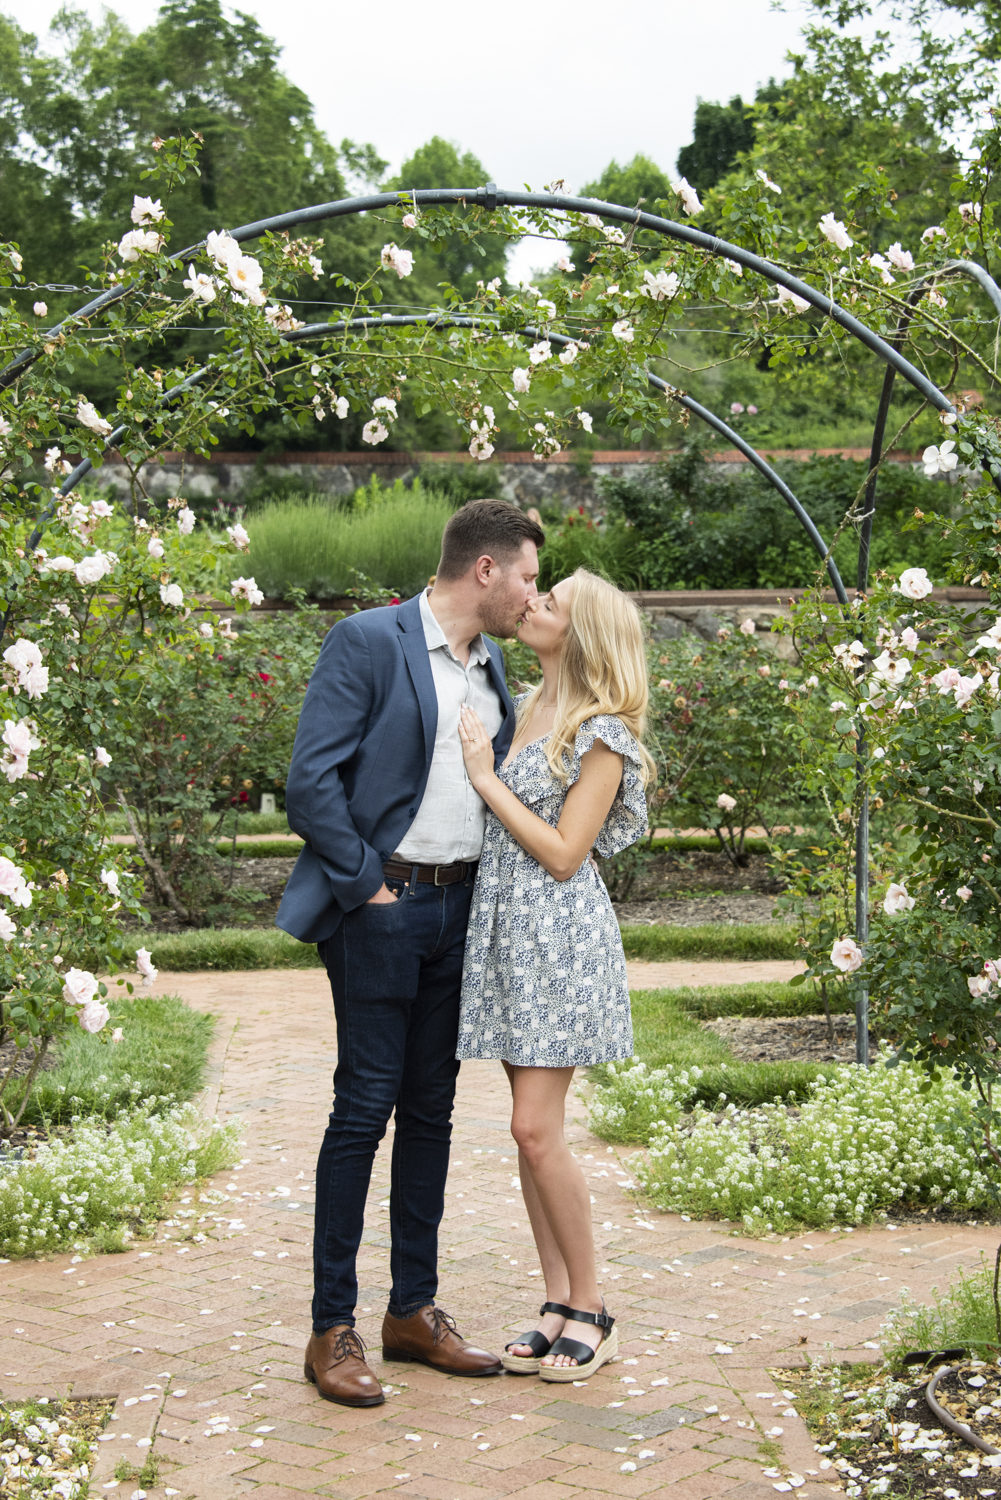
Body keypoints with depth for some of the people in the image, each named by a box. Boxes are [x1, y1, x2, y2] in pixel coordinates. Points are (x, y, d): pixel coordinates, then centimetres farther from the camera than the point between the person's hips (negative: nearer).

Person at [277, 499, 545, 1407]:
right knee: (366, 1106, -5)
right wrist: (365, 883, -14)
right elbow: (312, 779, -15)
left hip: (460, 909, 7)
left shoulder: (493, 665, 13)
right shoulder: (367, 642, -10)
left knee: (432, 1108, 11)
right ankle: (333, 1330, 4)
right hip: (381, 904, -7)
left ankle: (415, 1312, 20)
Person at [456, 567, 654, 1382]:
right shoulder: (523, 709, 13)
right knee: (531, 1130, 8)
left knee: (537, 1130, -9)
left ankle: (592, 1309, 4)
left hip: (560, 940, -8)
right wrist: (477, 762, 7)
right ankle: (558, 1302, 16)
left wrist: (487, 777, -13)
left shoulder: (602, 734, -10)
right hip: (505, 931, 8)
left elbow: (563, 854, -15)